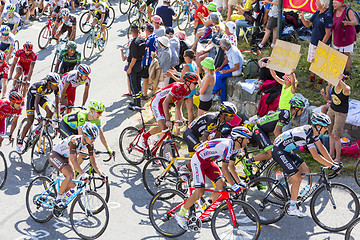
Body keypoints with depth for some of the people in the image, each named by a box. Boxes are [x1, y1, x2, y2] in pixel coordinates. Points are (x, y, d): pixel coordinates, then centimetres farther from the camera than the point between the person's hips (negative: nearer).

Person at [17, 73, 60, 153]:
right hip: (32, 95, -5)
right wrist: (39, 115, -55)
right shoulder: (41, 86, -39)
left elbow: (57, 104, -19)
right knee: (30, 122, -13)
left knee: (50, 112, -21)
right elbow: (36, 103, -43)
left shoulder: (56, 88, -25)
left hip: (42, 96, 5)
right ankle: (19, 141, -1)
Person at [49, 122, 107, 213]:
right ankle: (58, 199, -13)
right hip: (55, 155, -8)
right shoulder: (74, 141, -34)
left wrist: (101, 174, -21)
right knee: (70, 175, -30)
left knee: (72, 184, -1)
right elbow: (73, 161, -39)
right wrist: (83, 174, -49)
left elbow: (93, 162, -9)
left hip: (65, 158, 8)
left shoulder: (89, 144, -13)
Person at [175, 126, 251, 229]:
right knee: (200, 191, -14)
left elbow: (231, 167, 10)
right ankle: (180, 214, 0)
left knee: (221, 184, -5)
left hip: (209, 161, 9)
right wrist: (234, 186, -29)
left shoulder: (235, 147, 0)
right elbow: (224, 169, -30)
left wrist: (240, 182, 5)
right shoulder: (227, 146, -30)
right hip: (198, 160, -9)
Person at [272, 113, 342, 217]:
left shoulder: (313, 131, 0)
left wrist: (333, 162, 4)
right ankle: (292, 209, -7)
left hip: (287, 150, 10)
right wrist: (332, 166, -26)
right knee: (297, 178, -13)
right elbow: (315, 156, -29)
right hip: (278, 151, -10)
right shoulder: (307, 134, -28)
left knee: (306, 171, 8)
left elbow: (321, 148, 8)